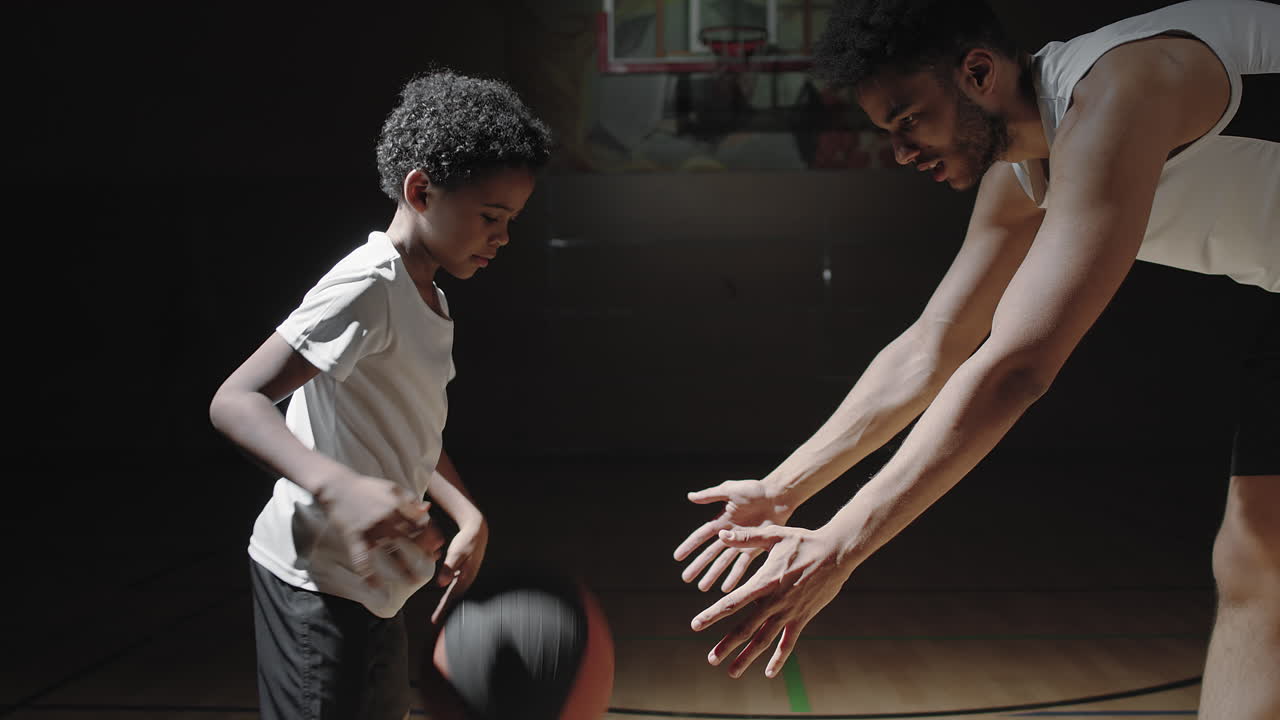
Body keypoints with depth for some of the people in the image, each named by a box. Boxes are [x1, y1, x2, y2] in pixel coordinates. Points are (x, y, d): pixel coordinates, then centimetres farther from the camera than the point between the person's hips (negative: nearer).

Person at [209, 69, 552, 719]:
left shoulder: (425, 299, 12)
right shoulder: (368, 286, -19)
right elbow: (235, 401, -26)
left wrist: (468, 516, 6)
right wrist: (338, 487, -43)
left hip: (372, 585, 10)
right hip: (318, 585, -10)